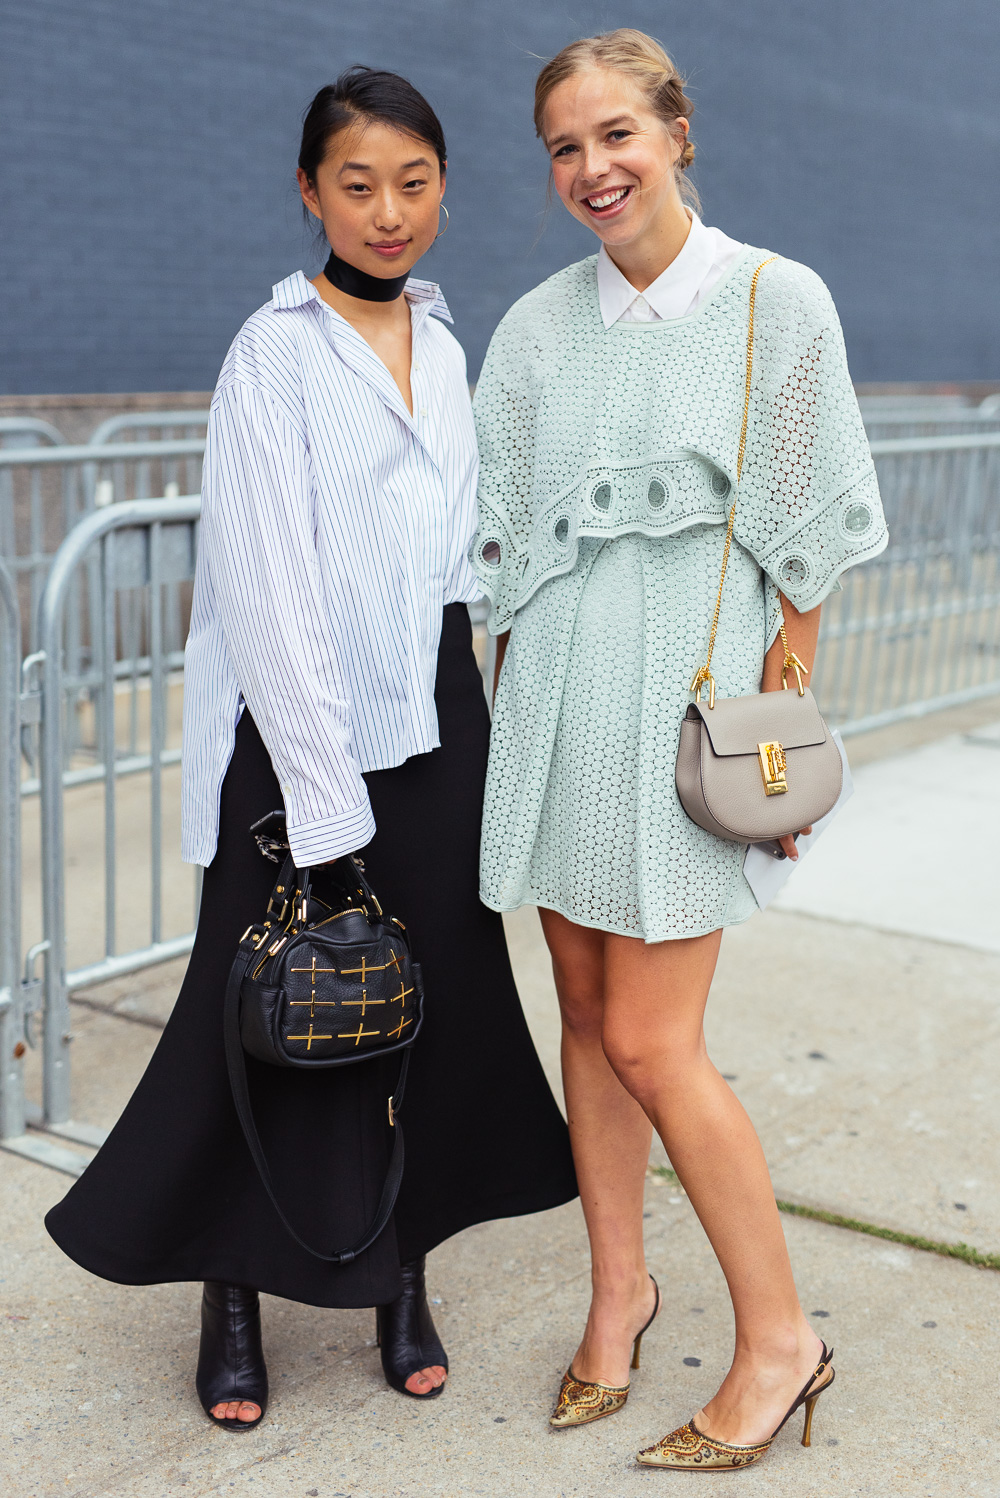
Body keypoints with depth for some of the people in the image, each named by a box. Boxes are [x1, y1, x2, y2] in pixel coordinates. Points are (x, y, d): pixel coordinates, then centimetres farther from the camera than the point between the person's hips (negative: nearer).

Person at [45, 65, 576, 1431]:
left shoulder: (439, 342, 11)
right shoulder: (276, 354, -8)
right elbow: (271, 590, -14)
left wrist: (456, 726, 12)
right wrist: (325, 802, -18)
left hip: (433, 715, 6)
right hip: (303, 724, -5)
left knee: (435, 1001, 8)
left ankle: (402, 1280, 23)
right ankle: (232, 1299, 20)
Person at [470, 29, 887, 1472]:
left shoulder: (777, 301, -3)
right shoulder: (535, 328, 8)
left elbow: (807, 535, -3)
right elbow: (505, 538, 12)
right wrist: (511, 704, 8)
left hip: (693, 690, -4)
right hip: (559, 692, 5)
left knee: (649, 1043, -6)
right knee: (586, 1012, 11)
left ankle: (780, 1335, 13)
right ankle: (618, 1287, 29)